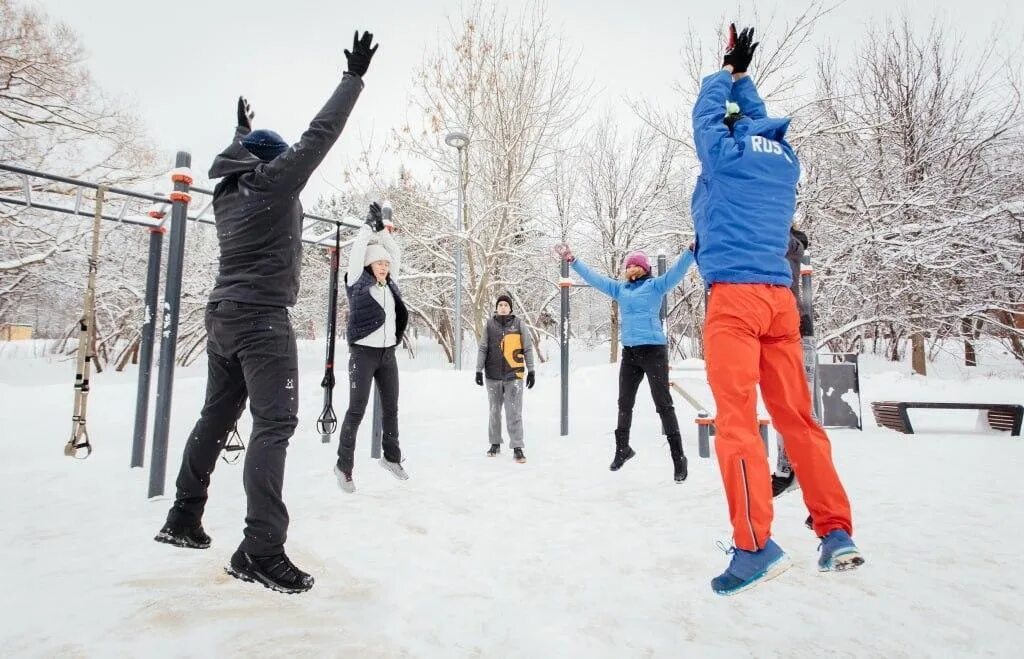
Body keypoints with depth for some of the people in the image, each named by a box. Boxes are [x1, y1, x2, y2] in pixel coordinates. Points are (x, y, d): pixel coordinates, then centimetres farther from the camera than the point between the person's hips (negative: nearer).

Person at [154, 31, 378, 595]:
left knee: (216, 418, 17)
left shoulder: (228, 191, 15)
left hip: (222, 316, 9)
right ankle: (260, 548, -16)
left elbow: (243, 159, 38)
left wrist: (242, 132, 56)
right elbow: (320, 134, -7)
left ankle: (184, 517, 27)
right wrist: (354, 75, 2)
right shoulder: (273, 181, -5)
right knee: (274, 423, -13)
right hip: (262, 319, -9)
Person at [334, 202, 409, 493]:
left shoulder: (389, 284, 11)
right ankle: (344, 466, 9)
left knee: (391, 408, 13)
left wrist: (383, 230, 9)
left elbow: (396, 254, 16)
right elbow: (357, 252, -10)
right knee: (357, 410, -3)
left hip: (388, 354, 6)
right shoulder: (358, 282, -2)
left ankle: (391, 457, 29)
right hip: (363, 353, -6)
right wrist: (370, 225, -3)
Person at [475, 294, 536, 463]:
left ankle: (517, 448, 2)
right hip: (493, 376, 2)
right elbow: (482, 349, 5)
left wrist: (531, 371, -1)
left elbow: (528, 348, 2)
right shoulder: (489, 325, 3)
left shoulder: (518, 324, 0)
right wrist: (479, 370, 0)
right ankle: (495, 444, 27)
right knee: (494, 411, 13)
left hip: (514, 376, -2)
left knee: (514, 413, -5)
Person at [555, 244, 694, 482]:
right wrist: (572, 260, 22)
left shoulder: (656, 285, -1)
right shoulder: (620, 288, 14)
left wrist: (693, 249, -28)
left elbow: (678, 270, -14)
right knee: (624, 403, 14)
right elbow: (593, 277, 20)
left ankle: (678, 457, 5)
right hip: (629, 352, 6)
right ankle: (622, 448, 31)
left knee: (663, 404, -3)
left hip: (654, 350, -6)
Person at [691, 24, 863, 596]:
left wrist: (729, 70, 38)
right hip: (781, 298, 6)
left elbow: (707, 113, 24)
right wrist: (743, 74, 47)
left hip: (735, 294, -6)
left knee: (736, 417, -11)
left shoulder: (726, 155, 6)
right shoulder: (786, 160, 21)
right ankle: (838, 534, 11)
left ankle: (756, 545, -15)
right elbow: (757, 122, 39)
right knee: (798, 417, 8)